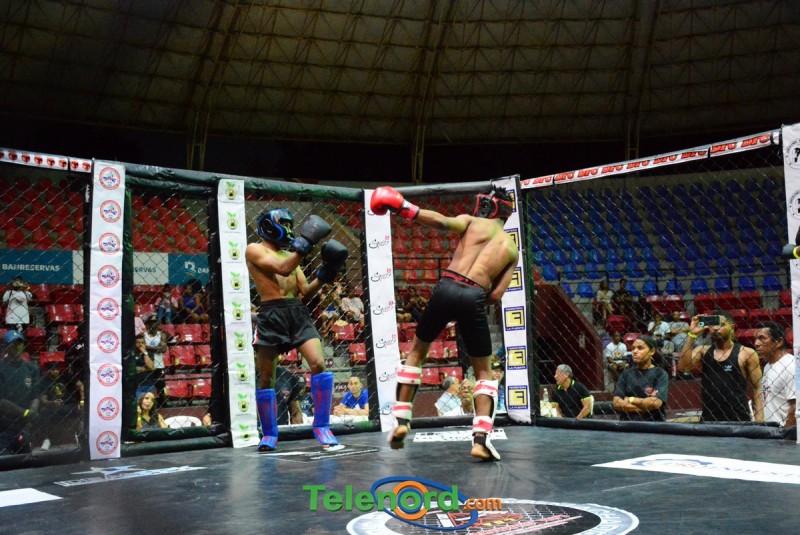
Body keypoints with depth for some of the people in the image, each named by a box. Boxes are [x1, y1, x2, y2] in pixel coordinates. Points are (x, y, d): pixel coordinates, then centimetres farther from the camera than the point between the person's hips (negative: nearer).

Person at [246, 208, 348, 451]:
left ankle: (322, 426, -1)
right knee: (266, 376, 2)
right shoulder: (254, 249, 3)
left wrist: (324, 274, 4)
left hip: (298, 313, 5)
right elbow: (282, 268, -15)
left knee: (319, 364, -11)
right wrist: (305, 243, -16)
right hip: (272, 315, -4)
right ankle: (269, 434, 17)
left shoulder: (290, 253, 21)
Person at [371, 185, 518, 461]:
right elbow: (496, 295, 10)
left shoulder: (471, 221, 13)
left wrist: (404, 208, -6)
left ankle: (401, 419, 18)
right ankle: (481, 438, -3)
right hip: (475, 299, 1)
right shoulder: (512, 248, 20)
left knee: (416, 351, 22)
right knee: (484, 371, 15)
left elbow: (443, 222, -9)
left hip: (446, 289, -1)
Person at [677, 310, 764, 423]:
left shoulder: (747, 354, -2)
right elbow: (682, 367, -9)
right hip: (708, 420, 3)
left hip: (738, 420, -3)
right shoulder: (702, 351, 6)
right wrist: (692, 334, -10)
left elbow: (757, 388, 0)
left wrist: (759, 420, -8)